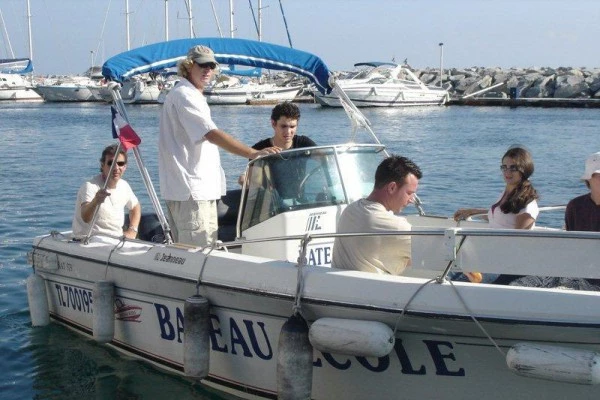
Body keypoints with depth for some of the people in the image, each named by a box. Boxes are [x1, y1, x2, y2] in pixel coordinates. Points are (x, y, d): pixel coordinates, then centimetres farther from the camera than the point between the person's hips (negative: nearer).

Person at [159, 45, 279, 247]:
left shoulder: (193, 95, 21)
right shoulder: (184, 96, -13)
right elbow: (212, 134, -25)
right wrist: (253, 153, -32)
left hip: (200, 189, 11)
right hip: (190, 191, -11)